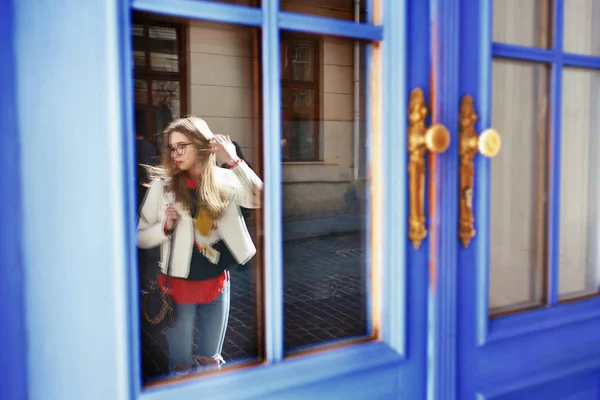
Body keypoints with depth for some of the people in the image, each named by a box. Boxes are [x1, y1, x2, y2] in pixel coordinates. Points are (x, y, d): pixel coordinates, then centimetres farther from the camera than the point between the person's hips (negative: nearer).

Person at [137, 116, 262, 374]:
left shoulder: (224, 180, -4)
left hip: (217, 282, 2)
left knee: (211, 360, 20)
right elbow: (140, 237, -2)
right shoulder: (162, 185, -7)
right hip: (179, 284, -1)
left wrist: (234, 161, -23)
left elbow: (260, 199, -21)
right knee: (182, 363, 13)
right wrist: (165, 227, -21)